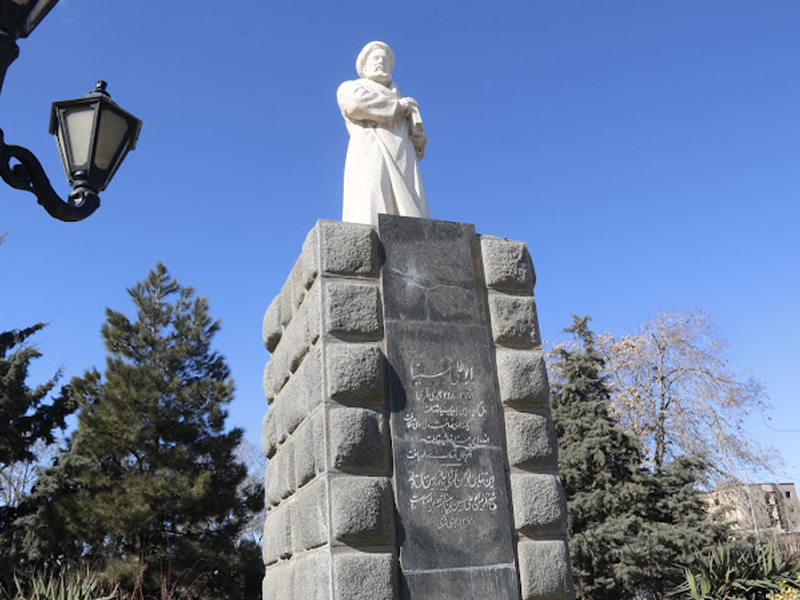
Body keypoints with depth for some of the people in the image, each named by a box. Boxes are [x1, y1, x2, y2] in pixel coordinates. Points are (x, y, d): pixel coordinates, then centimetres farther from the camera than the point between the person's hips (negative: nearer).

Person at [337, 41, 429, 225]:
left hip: (403, 166, 4)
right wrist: (398, 105, 7)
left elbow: (417, 136, 23)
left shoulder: (403, 102, 37)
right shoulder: (349, 88, 24)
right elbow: (356, 101, -2)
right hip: (369, 158, -4)